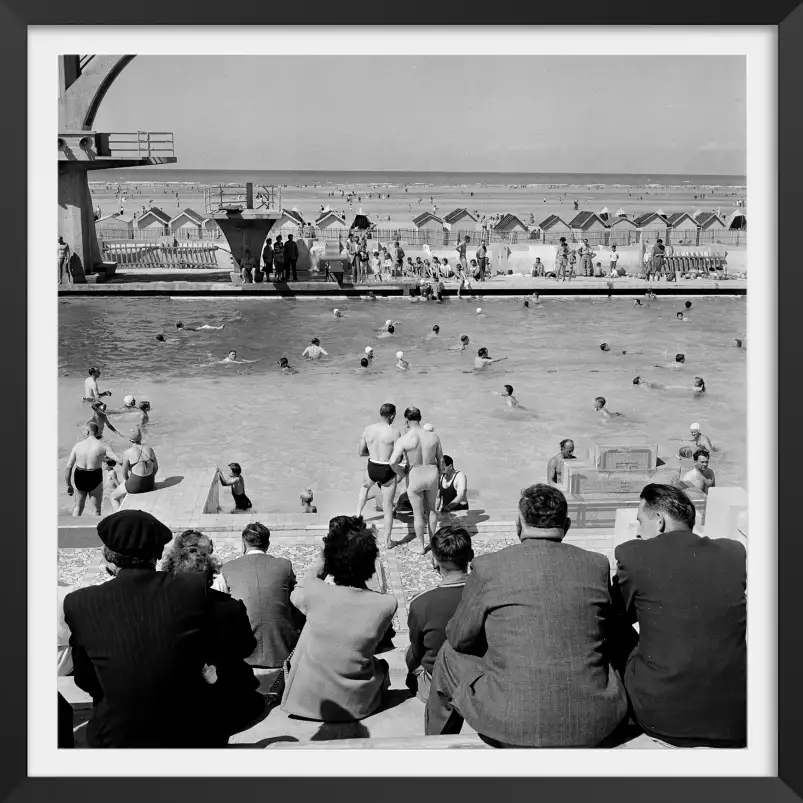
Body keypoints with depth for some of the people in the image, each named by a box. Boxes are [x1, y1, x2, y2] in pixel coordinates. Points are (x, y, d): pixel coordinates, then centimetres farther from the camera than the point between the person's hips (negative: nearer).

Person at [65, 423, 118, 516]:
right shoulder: (102, 446, -9)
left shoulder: (78, 445, -2)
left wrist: (69, 485, 7)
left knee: (78, 506, 24)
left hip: (79, 478, 3)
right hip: (95, 479, -2)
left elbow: (68, 467, -1)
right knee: (95, 510, 10)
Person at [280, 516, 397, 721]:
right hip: (356, 706, 1)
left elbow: (296, 595, 5)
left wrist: (321, 560, 3)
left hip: (306, 701, -1)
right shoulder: (387, 604, -20)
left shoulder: (315, 593, -22)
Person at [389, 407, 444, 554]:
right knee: (431, 509, 23)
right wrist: (440, 473, 19)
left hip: (414, 477, -3)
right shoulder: (433, 436, -6)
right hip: (432, 475, 3)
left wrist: (401, 474, -8)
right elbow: (440, 459, 3)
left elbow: (393, 462, -26)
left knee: (418, 513, 12)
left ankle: (420, 545, 26)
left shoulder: (403, 440, -18)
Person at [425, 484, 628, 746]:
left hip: (513, 725, -2)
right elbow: (613, 638, 12)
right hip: (595, 725, 3)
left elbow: (459, 638, 5)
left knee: (450, 654, 24)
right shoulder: (597, 565, 0)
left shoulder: (487, 567, -7)